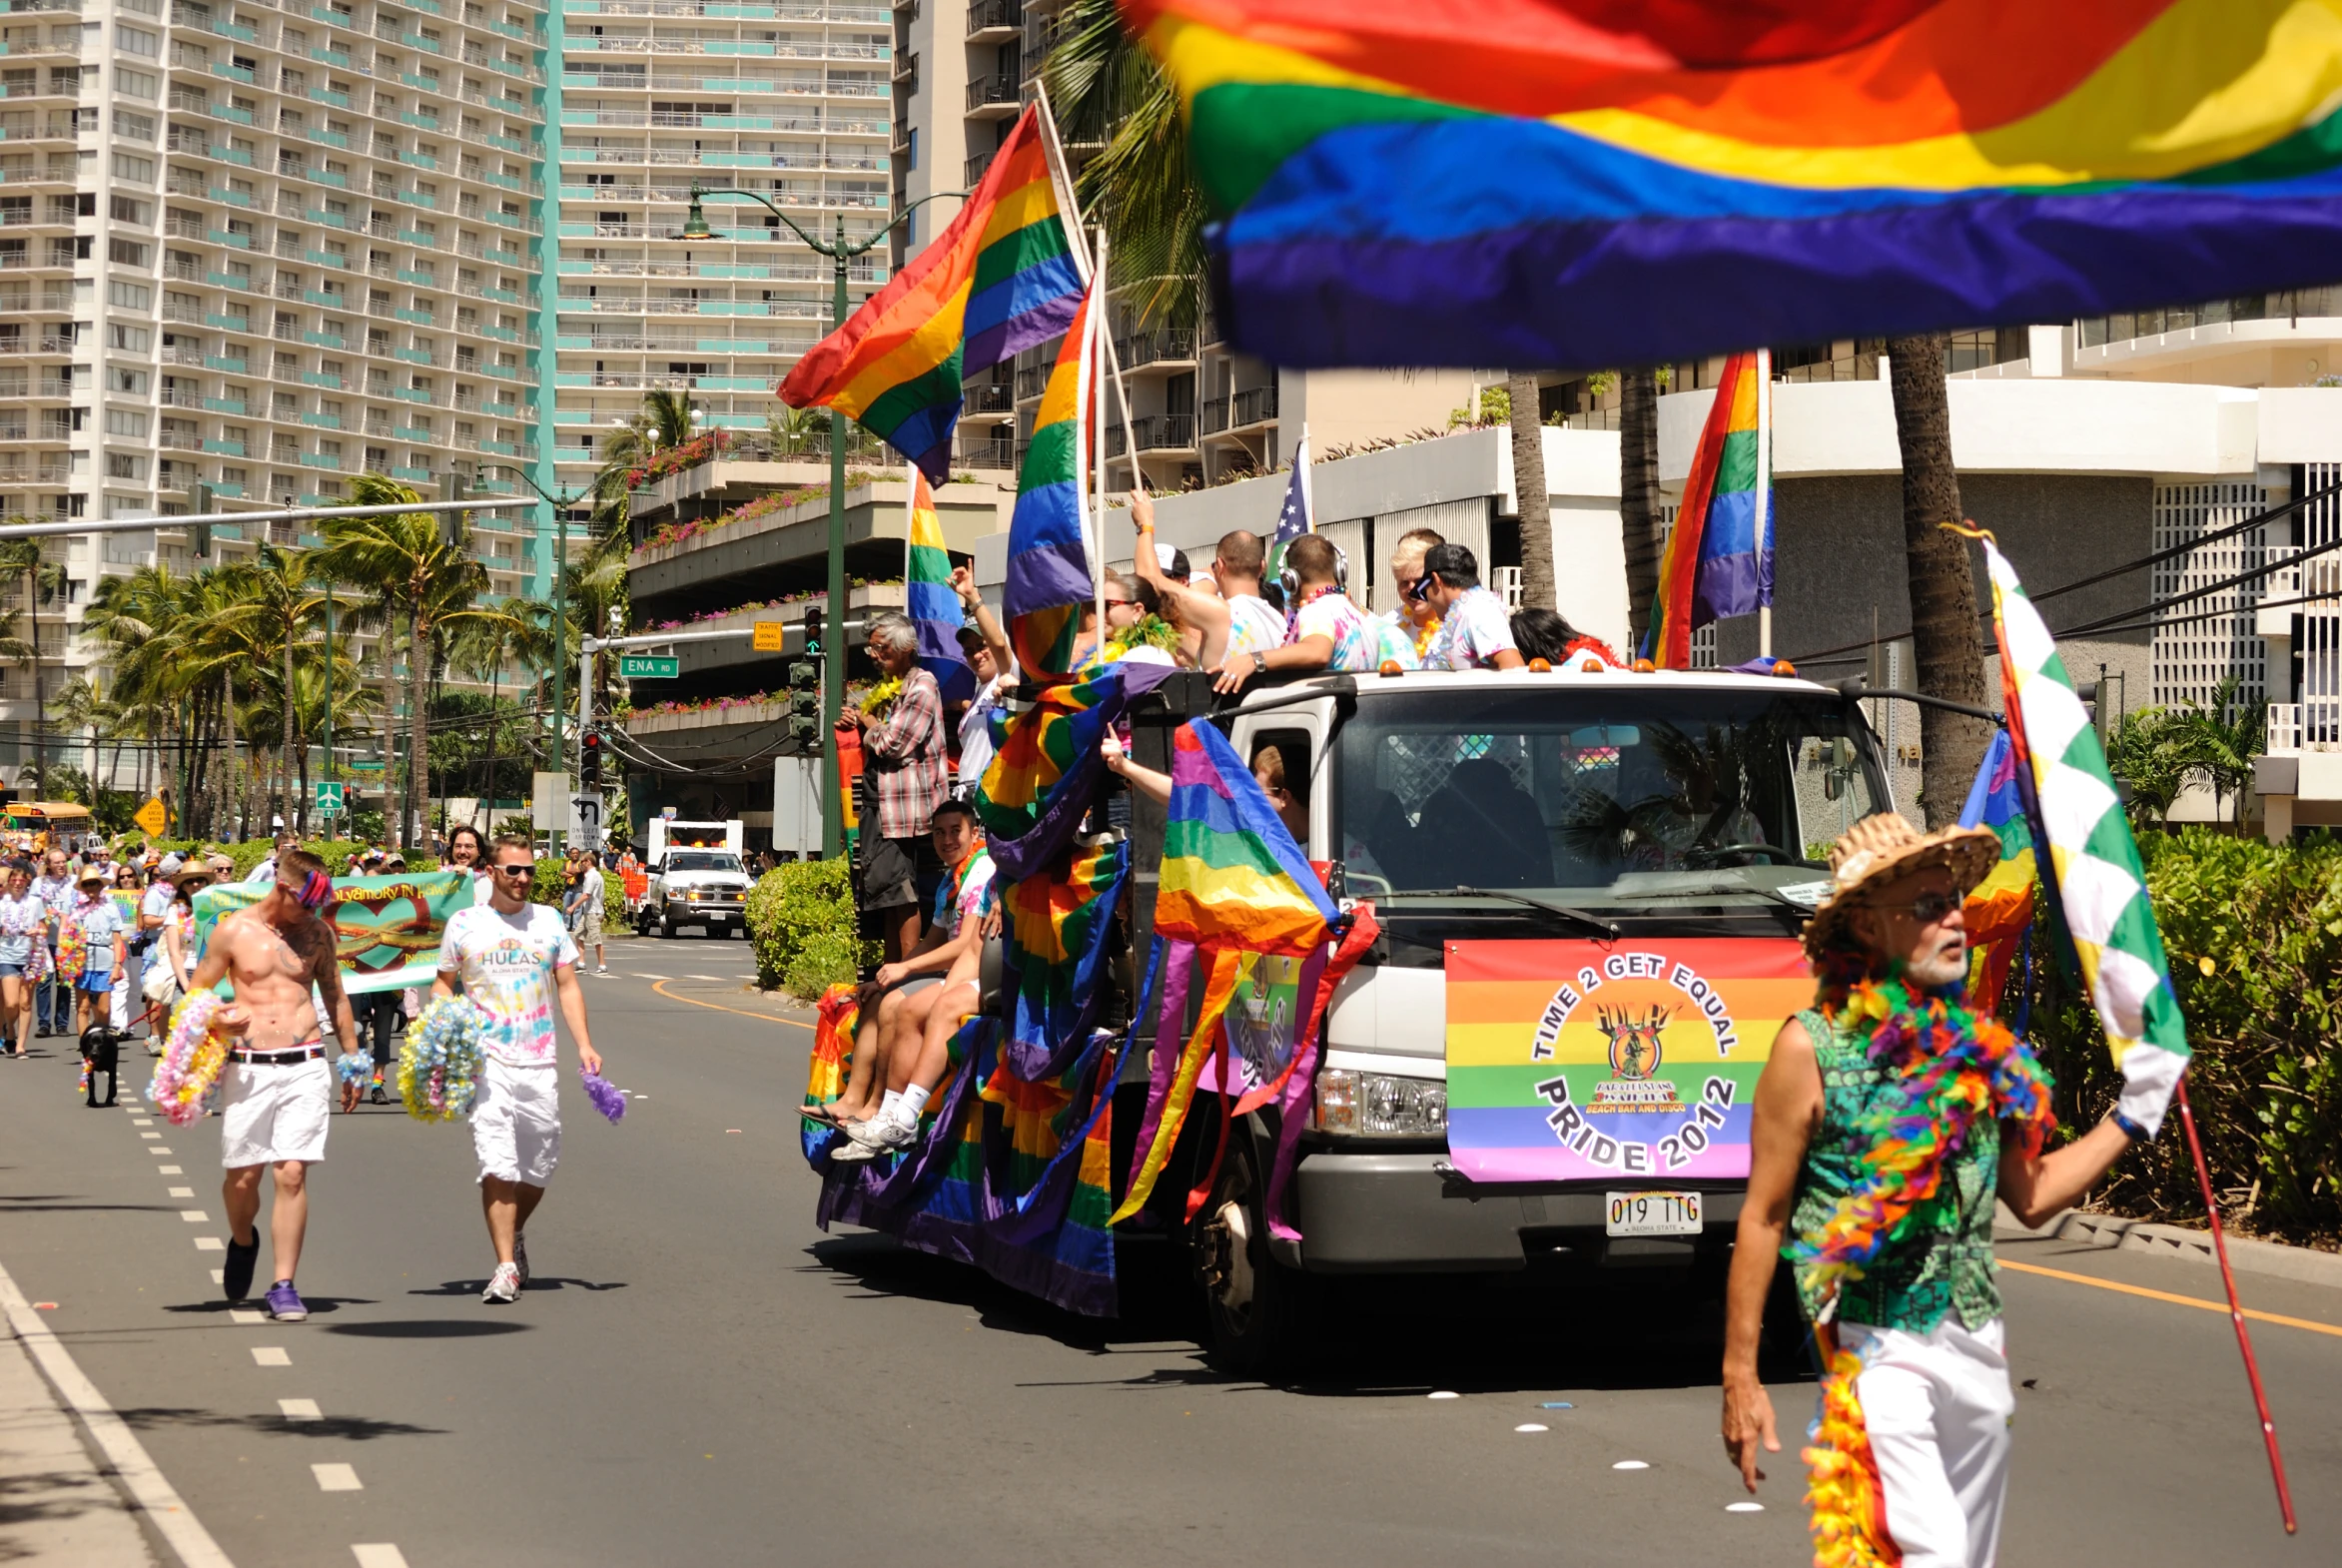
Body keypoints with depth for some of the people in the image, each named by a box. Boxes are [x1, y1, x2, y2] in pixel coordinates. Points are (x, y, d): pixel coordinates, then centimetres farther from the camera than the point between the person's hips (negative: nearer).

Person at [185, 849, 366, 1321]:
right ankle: (243, 1241, 35)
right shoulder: (234, 932, 1)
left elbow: (335, 996, 21)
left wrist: (352, 1060, 23)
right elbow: (195, 994, 7)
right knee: (243, 1176, 2)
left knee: (292, 1175, -7)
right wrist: (218, 1020, -14)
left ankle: (284, 1285, -3)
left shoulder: (318, 934, 9)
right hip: (249, 1068, -1)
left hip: (305, 1066, 1)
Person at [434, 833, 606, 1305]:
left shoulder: (549, 921, 9)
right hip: (486, 1062, -3)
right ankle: (506, 1267, -12)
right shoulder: (463, 924, 3)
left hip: (540, 1065, 3)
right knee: (496, 1166, -13)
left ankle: (515, 1234, 37)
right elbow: (443, 983, 10)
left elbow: (567, 986, 10)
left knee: (539, 1168, 10)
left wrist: (584, 1044, -1)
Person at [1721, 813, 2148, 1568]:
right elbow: (1763, 1218, -4)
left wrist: (2128, 1120, 12)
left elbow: (2030, 1195, 17)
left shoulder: (1975, 1045, 7)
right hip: (1881, 1349, -6)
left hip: (1979, 1347, 6)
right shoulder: (1814, 1046, -7)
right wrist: (1740, 1374, -5)